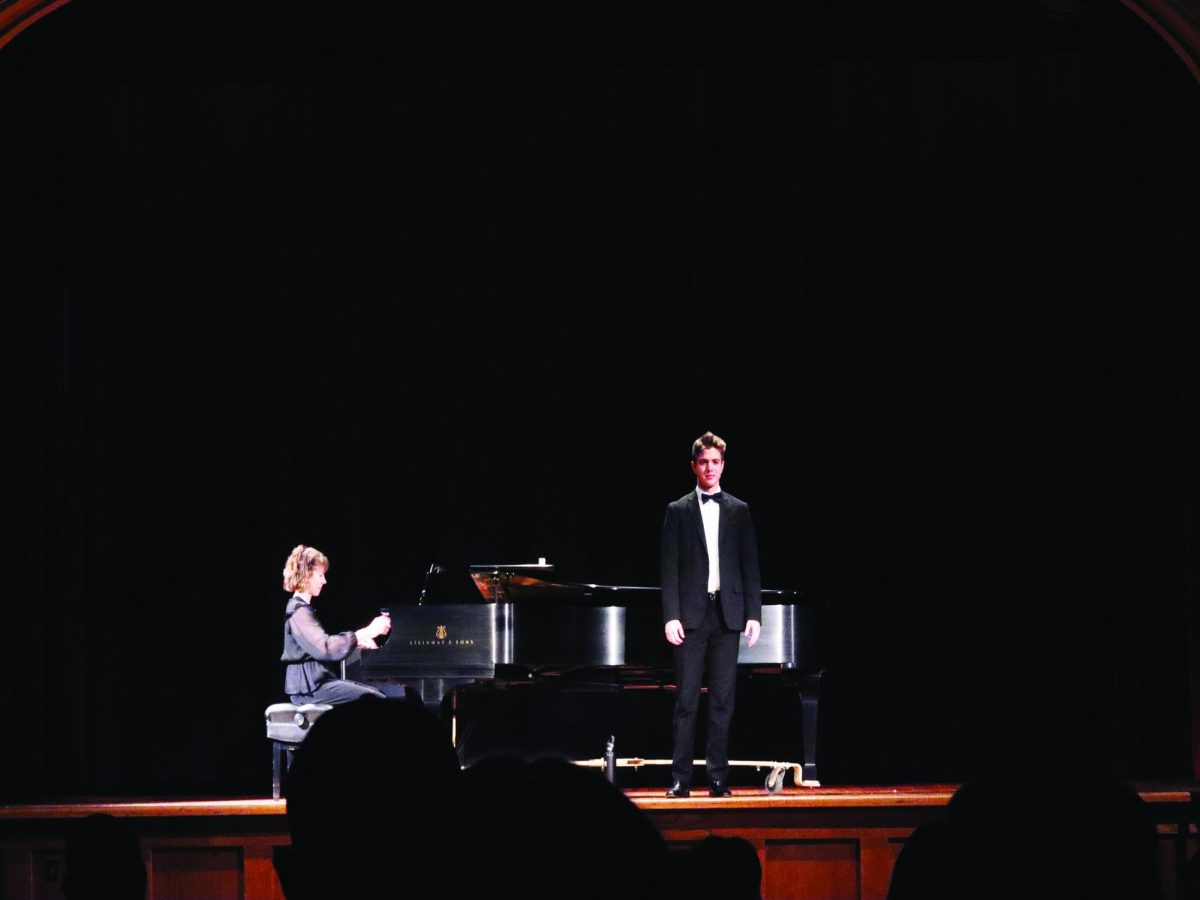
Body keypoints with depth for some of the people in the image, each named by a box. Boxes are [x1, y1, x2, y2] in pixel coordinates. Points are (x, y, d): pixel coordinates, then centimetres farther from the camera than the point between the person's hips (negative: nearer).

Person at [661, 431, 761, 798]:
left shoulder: (739, 511, 11)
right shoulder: (678, 511, 6)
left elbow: (750, 567, 9)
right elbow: (670, 568, 1)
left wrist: (753, 614, 0)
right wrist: (671, 616, -8)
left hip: (727, 613, 2)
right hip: (692, 613, -1)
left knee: (723, 700, 1)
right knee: (686, 699, -3)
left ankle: (718, 777, 4)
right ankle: (681, 778, -1)